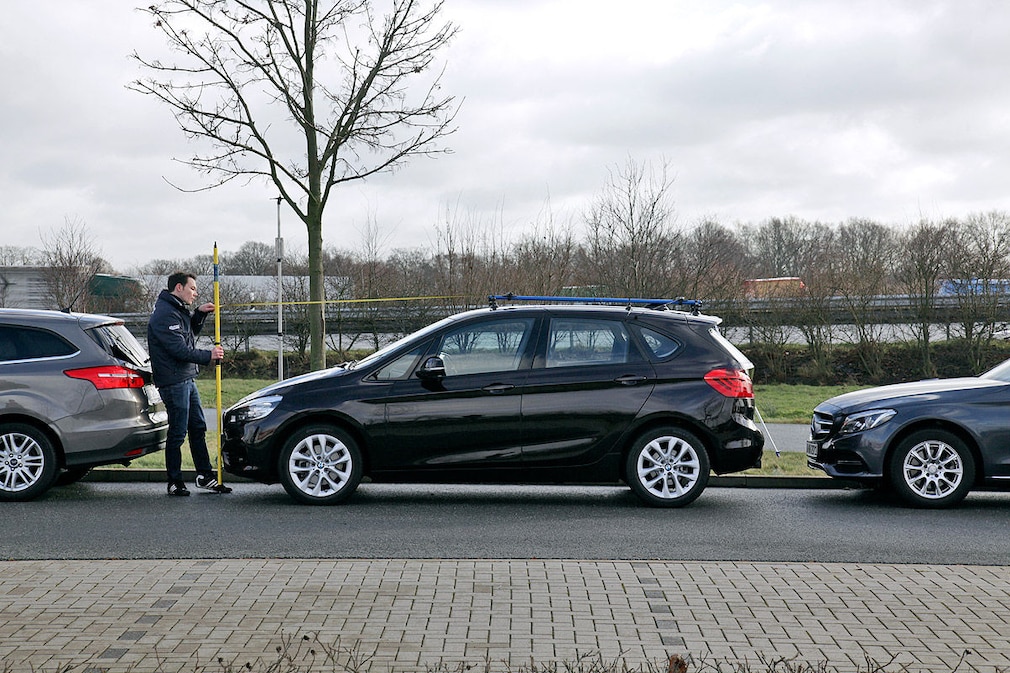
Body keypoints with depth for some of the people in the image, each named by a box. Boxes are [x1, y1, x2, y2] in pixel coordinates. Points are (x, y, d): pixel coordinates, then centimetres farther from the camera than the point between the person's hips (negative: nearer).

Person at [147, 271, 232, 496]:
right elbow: (179, 349, -22)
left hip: (187, 380, 11)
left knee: (198, 428, 13)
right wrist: (208, 356, -13)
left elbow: (190, 333, 26)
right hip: (174, 382, -11)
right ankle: (174, 483, 5)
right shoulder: (165, 314, -17)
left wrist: (199, 314, 10)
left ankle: (205, 477, 20)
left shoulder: (178, 310, 16)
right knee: (178, 432, -4)